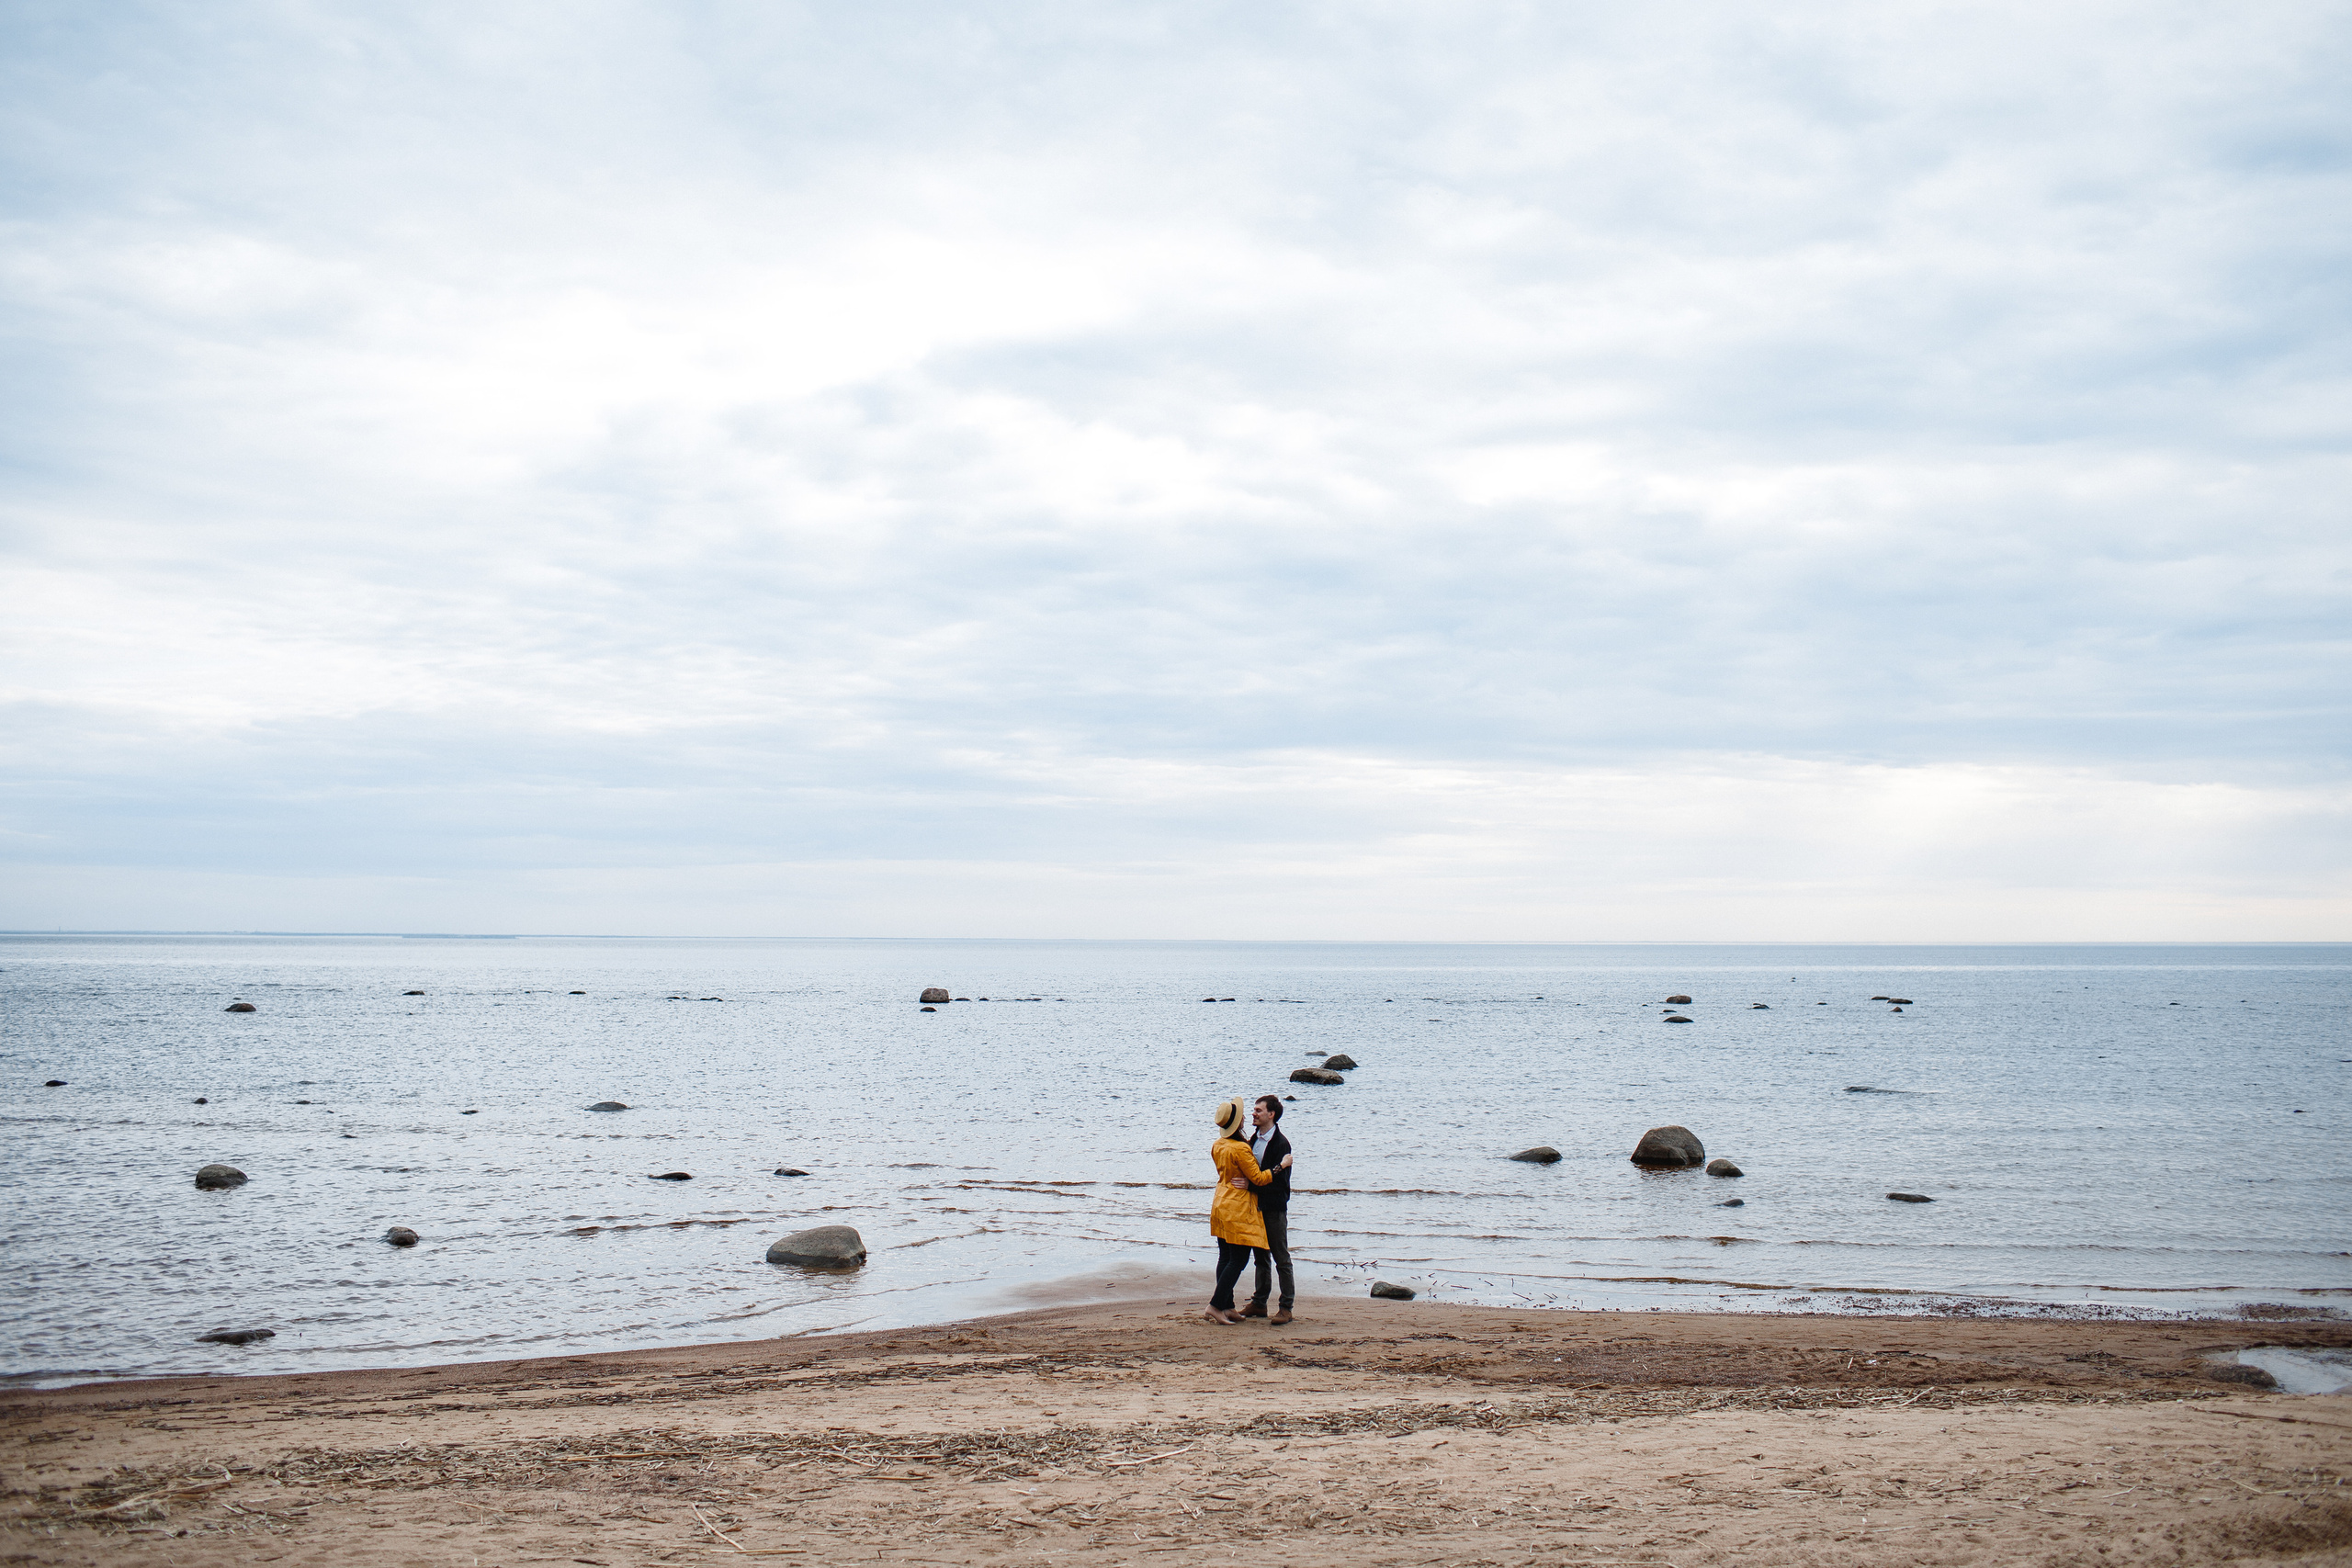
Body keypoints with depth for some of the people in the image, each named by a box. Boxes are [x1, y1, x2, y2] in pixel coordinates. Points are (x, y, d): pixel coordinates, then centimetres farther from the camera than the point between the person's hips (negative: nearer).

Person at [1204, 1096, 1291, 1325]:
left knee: (1225, 1258, 11)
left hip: (1221, 1202, 9)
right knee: (1238, 1260, -4)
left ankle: (1227, 1307, 13)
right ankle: (1215, 1306, -8)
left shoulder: (1218, 1146, 7)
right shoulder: (1241, 1149, -19)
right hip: (1238, 1208, -9)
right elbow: (1258, 1178, -15)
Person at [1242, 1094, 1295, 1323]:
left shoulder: (1281, 1144, -14)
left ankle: (1286, 1307, 3)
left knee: (1281, 1258, -1)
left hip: (1274, 1209, -8)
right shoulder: (1254, 1140, 11)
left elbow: (1280, 1181, -21)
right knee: (1260, 1257, 15)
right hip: (1257, 1206, 8)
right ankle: (1259, 1303, 22)